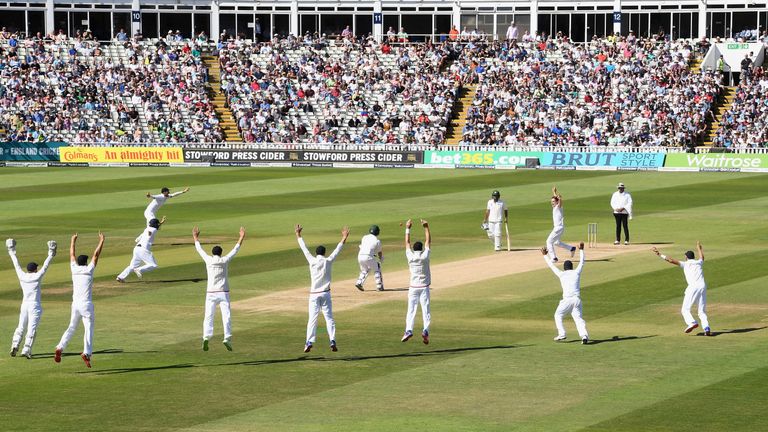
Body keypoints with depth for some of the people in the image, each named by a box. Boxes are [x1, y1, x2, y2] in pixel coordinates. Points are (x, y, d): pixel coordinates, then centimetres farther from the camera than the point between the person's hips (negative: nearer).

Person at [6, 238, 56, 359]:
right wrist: (51, 254, -3)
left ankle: (15, 346, -5)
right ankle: (26, 350, -13)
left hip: (24, 305, 4)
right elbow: (45, 266, -7)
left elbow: (16, 265, 12)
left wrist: (12, 252, 22)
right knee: (32, 329, -5)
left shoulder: (22, 276, 2)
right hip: (35, 306, -4)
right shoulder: (37, 276, -7)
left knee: (21, 327, 12)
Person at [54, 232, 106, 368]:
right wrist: (101, 241, 9)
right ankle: (87, 352, -21)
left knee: (71, 327, 14)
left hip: (75, 304, 4)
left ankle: (60, 347, -2)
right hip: (86, 304, -4)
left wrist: (73, 241, 33)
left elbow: (72, 255, 20)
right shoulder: (89, 270, -4)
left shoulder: (74, 269, 5)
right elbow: (96, 255, 0)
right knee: (88, 328, -4)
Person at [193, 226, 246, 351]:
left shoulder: (208, 260, 1)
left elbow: (200, 250, 15)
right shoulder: (225, 260, -1)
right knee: (226, 317, -1)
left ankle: (206, 337, -17)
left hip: (211, 294, 1)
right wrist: (241, 237, 20)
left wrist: (196, 237, 30)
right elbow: (235, 249, 9)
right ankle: (227, 338, -16)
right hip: (224, 293, -1)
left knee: (208, 317, 2)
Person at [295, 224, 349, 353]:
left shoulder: (312, 261, -3)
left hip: (314, 294, 0)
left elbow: (304, 248, 6)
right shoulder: (328, 261, -2)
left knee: (312, 318, -2)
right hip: (325, 294, 0)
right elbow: (337, 250, 6)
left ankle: (309, 342, -15)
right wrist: (344, 237, 14)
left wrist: (298, 235, 16)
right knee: (329, 318, 4)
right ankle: (332, 341, -9)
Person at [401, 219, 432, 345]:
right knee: (426, 309, -2)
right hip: (424, 287, 0)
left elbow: (407, 243, 8)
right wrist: (426, 227, 11)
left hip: (413, 287, 0)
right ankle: (426, 330, -19)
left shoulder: (410, 256, -4)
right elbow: (428, 241, 5)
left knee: (411, 309, -3)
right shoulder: (425, 256, -5)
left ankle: (408, 330, -19)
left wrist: (407, 228, 16)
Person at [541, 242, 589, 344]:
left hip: (567, 300, -2)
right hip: (577, 299, 2)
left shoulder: (561, 274, 8)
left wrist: (545, 255, 32)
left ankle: (561, 334, 5)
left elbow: (552, 266, 19)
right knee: (578, 318, 0)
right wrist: (581, 250, 38)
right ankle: (584, 335, -23)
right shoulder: (577, 272, 11)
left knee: (558, 315, 18)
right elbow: (582, 262, 27)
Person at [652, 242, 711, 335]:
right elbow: (702, 256, 46)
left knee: (685, 309, 0)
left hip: (693, 287, -4)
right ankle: (706, 328, -10)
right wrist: (699, 247, 65)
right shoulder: (699, 263, 22)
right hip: (703, 287, 4)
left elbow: (671, 260, 0)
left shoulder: (685, 264, 10)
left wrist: (660, 254, 3)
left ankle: (692, 322, -26)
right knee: (702, 311, 10)